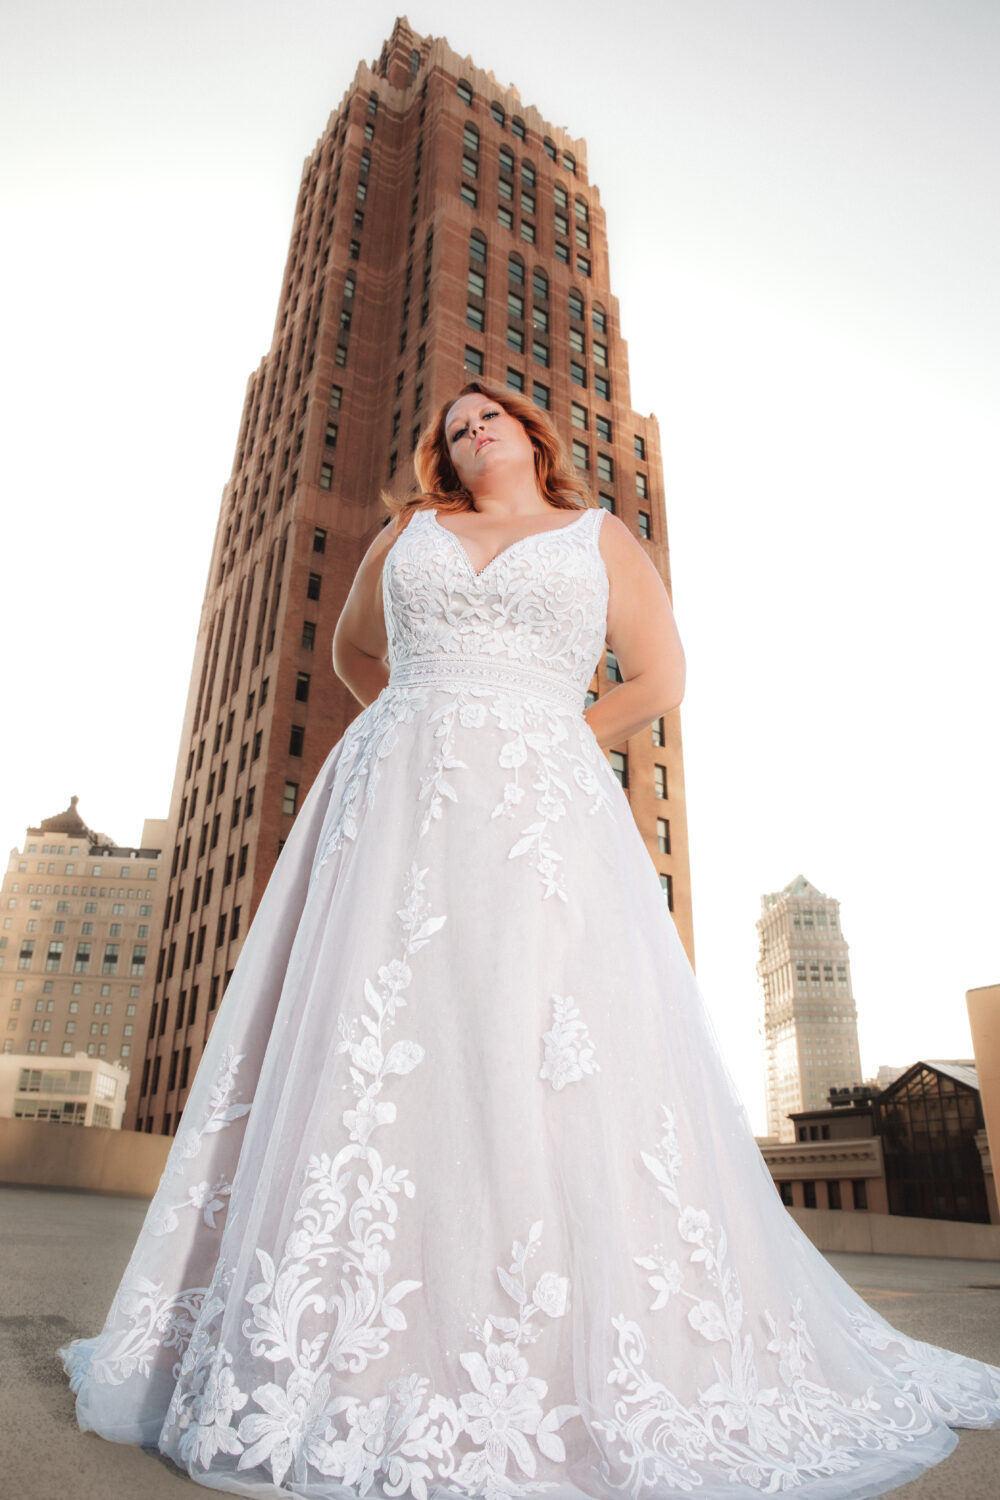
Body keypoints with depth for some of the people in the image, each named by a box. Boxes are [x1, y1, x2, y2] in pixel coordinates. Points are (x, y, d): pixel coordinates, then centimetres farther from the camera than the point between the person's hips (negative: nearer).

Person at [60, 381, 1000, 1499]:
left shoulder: (601, 538, 16)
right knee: (364, 1059, -6)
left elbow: (659, 681, 11)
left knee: (555, 1065, -13)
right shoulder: (407, 534, 22)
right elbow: (355, 652, 33)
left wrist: (534, 739, 9)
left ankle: (570, 1370, -3)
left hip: (542, 822, -2)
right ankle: (340, 1362, 4)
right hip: (394, 815, 3)